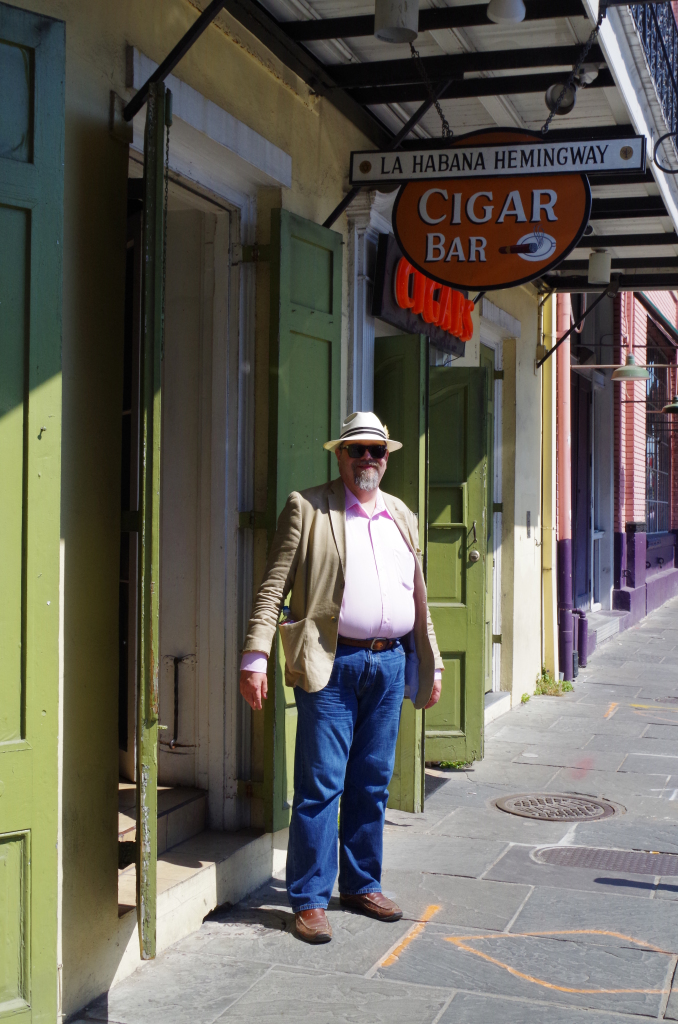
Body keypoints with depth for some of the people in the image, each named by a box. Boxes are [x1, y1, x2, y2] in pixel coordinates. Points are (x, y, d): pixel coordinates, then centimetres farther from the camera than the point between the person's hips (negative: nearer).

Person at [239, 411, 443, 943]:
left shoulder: (402, 516, 16)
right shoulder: (307, 508, 1)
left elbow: (419, 598, 21)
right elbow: (273, 587, -4)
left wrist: (431, 665, 18)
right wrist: (255, 657, -13)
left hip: (390, 664, 5)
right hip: (333, 665, -5)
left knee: (373, 783, 12)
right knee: (320, 784, -3)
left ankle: (361, 884, 26)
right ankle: (310, 899, 6)